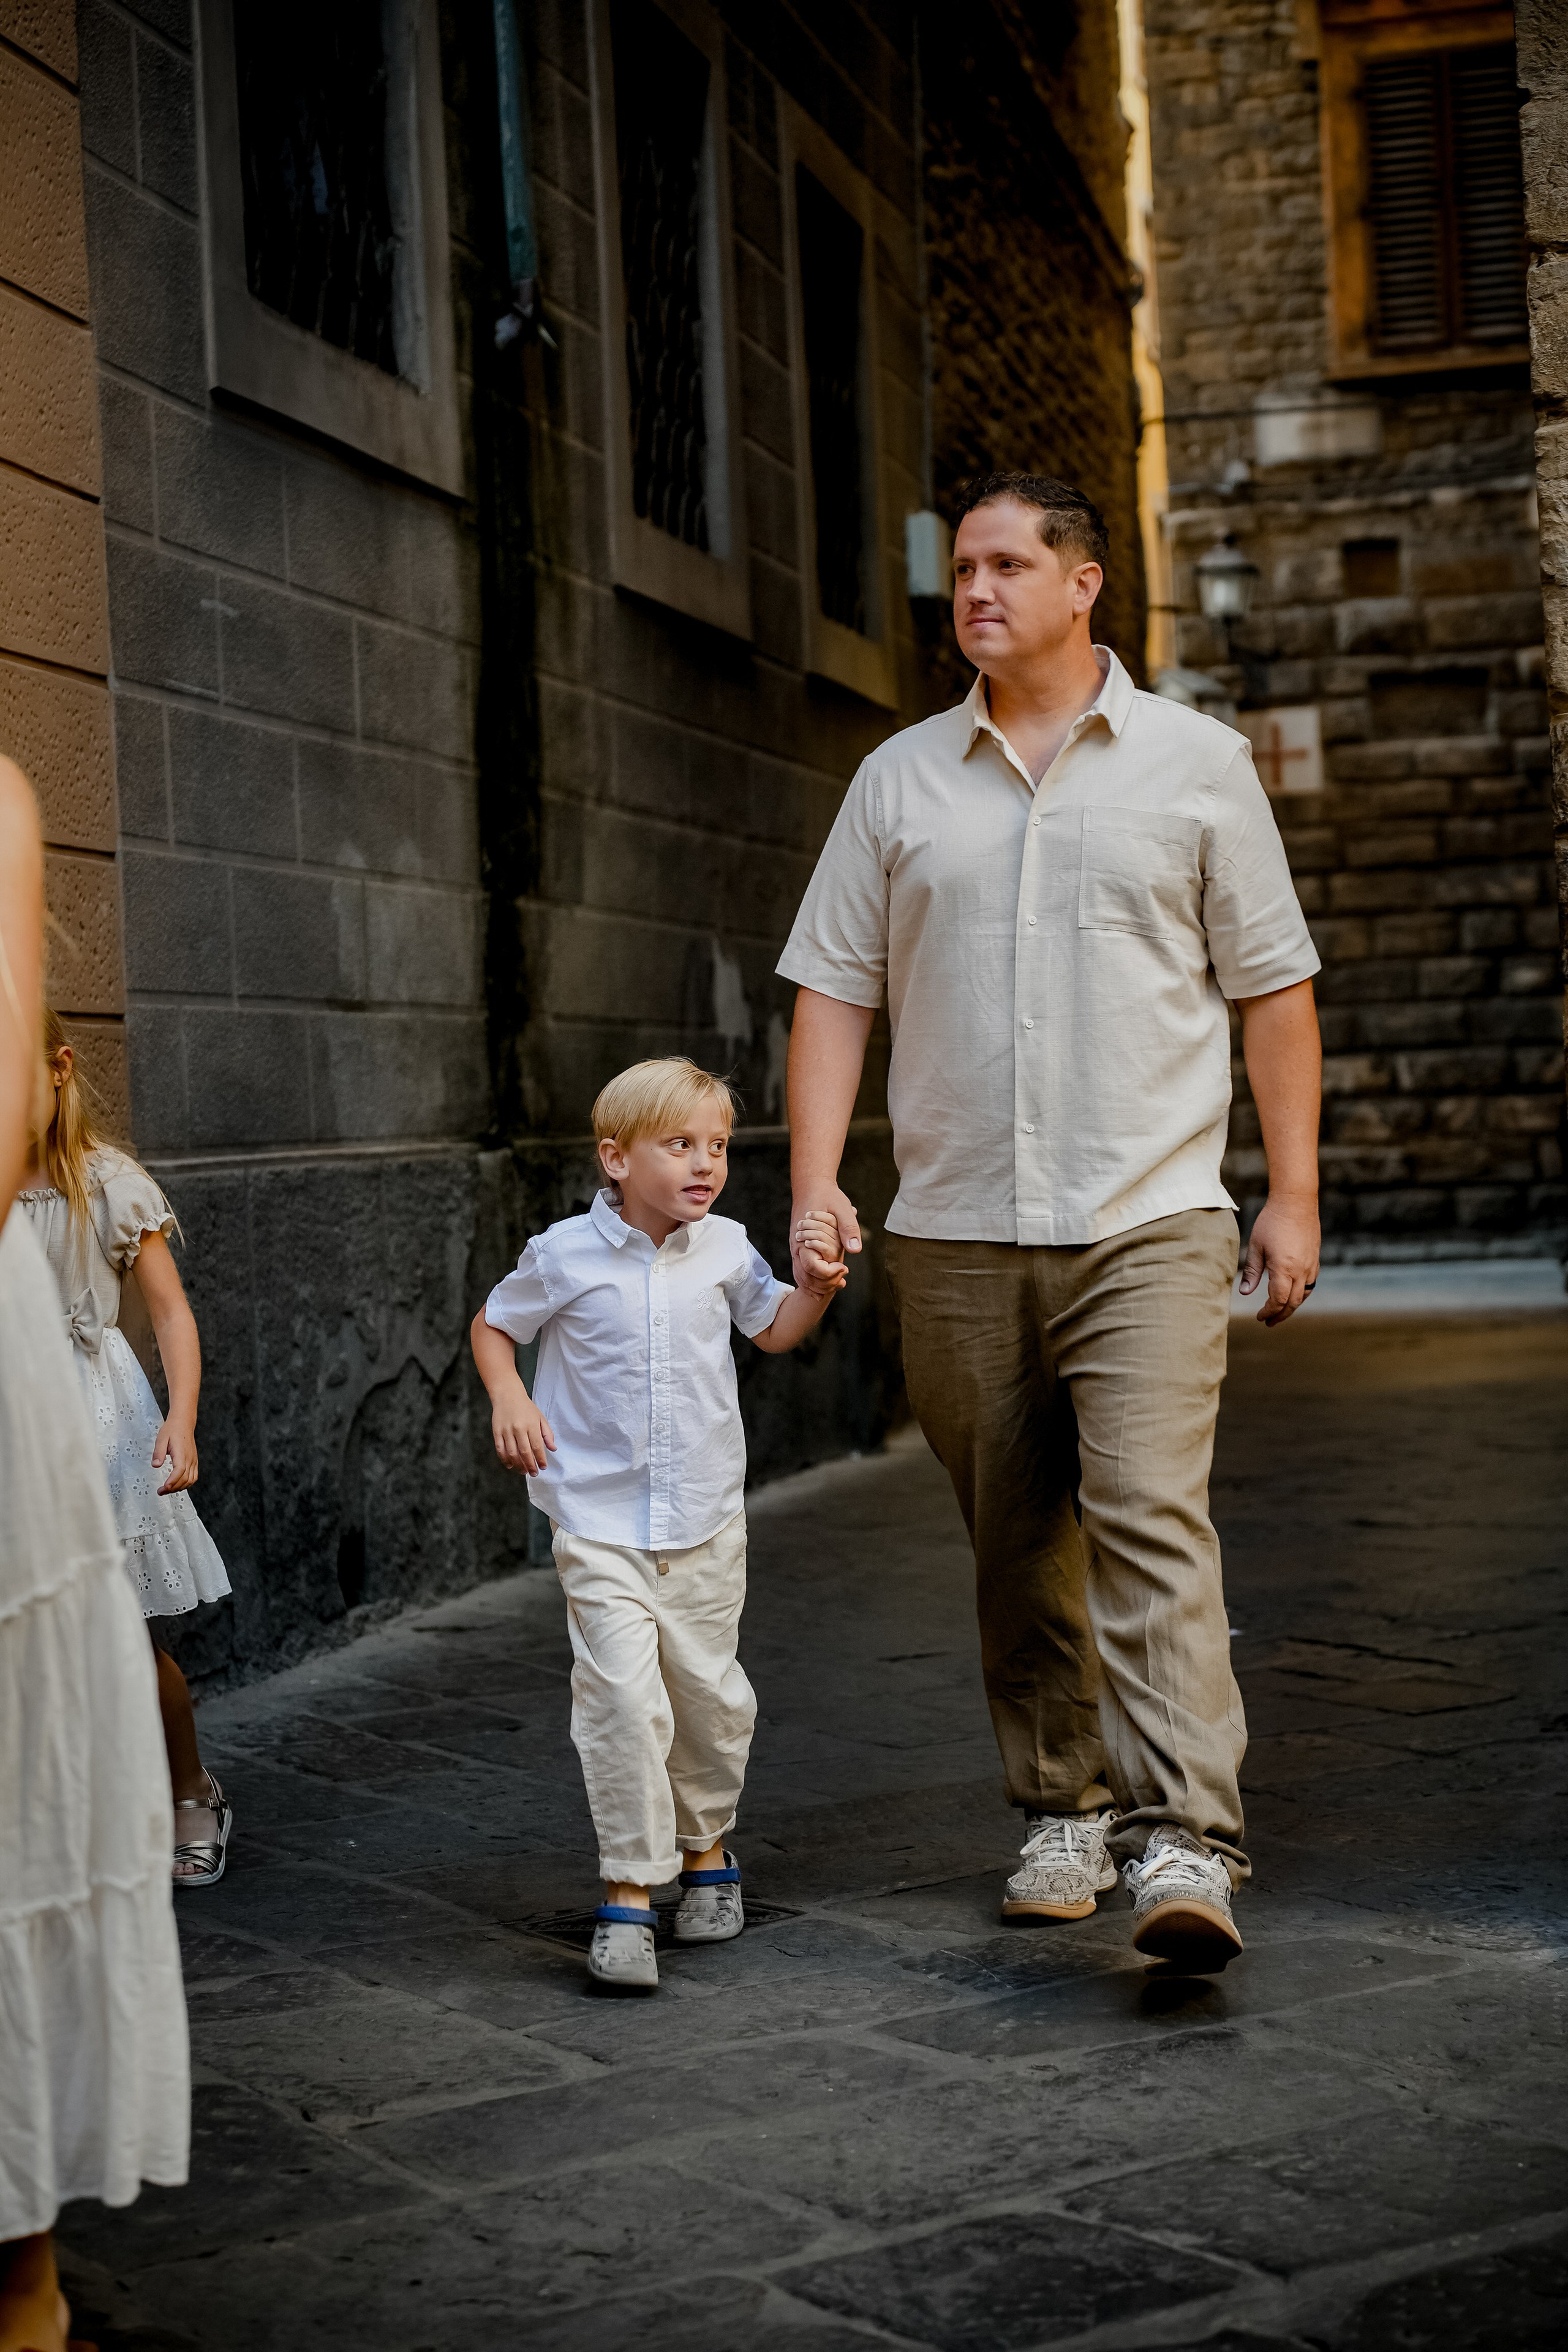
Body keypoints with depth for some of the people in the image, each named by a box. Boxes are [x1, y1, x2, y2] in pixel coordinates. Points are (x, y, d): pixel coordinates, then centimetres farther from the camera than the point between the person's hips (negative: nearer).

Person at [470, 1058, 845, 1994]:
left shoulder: (725, 1248, 1)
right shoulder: (566, 1255, -7)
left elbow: (773, 1331, 18)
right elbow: (494, 1325, 9)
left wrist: (813, 1287, -1)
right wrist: (509, 1397, -8)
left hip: (705, 1521, 3)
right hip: (602, 1523, -3)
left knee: (709, 1695, 12)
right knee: (624, 1699, -13)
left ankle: (706, 1852, 35)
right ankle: (628, 1895, -5)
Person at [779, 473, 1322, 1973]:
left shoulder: (1196, 764, 6)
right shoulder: (901, 781, 11)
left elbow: (1272, 992, 7)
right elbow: (834, 991, 9)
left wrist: (1294, 1194, 2)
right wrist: (815, 1182, -2)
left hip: (1148, 1223, -3)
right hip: (955, 1233, 3)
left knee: (1152, 1515, -15)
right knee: (1016, 1542, 9)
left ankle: (1184, 1841, -16)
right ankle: (1060, 1811, 23)